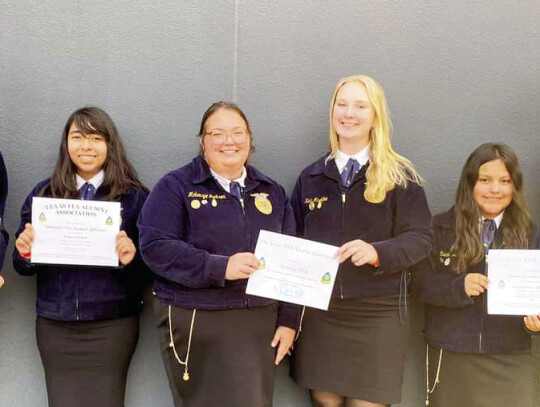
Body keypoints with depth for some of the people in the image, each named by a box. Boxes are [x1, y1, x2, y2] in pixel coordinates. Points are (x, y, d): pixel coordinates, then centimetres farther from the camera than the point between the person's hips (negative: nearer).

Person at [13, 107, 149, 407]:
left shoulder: (134, 197, 1)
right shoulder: (43, 194, 7)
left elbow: (148, 265, 2)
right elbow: (23, 267, 10)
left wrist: (130, 257, -18)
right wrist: (25, 253, -11)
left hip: (111, 326, -2)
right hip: (55, 325, 2)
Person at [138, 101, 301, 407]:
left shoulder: (272, 192, 13)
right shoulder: (176, 186, 0)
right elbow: (155, 246, -13)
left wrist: (289, 320, 4)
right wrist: (220, 267, -21)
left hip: (259, 324, 3)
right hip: (195, 324, -3)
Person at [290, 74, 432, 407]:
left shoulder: (399, 176, -1)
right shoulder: (312, 176, 10)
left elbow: (421, 238, -5)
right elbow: (295, 238, 15)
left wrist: (377, 252, -23)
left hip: (376, 315, -3)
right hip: (319, 311, 3)